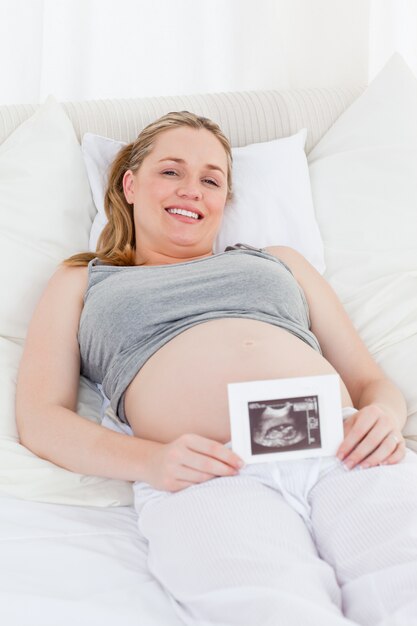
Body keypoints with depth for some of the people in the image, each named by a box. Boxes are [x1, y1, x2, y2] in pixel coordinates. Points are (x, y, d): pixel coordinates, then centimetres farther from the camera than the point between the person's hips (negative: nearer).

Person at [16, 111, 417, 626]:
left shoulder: (278, 260, 35)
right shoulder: (82, 281, 29)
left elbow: (370, 379, 28)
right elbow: (38, 417, 14)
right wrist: (149, 460, -7)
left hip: (343, 449, 3)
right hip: (208, 476, -2)